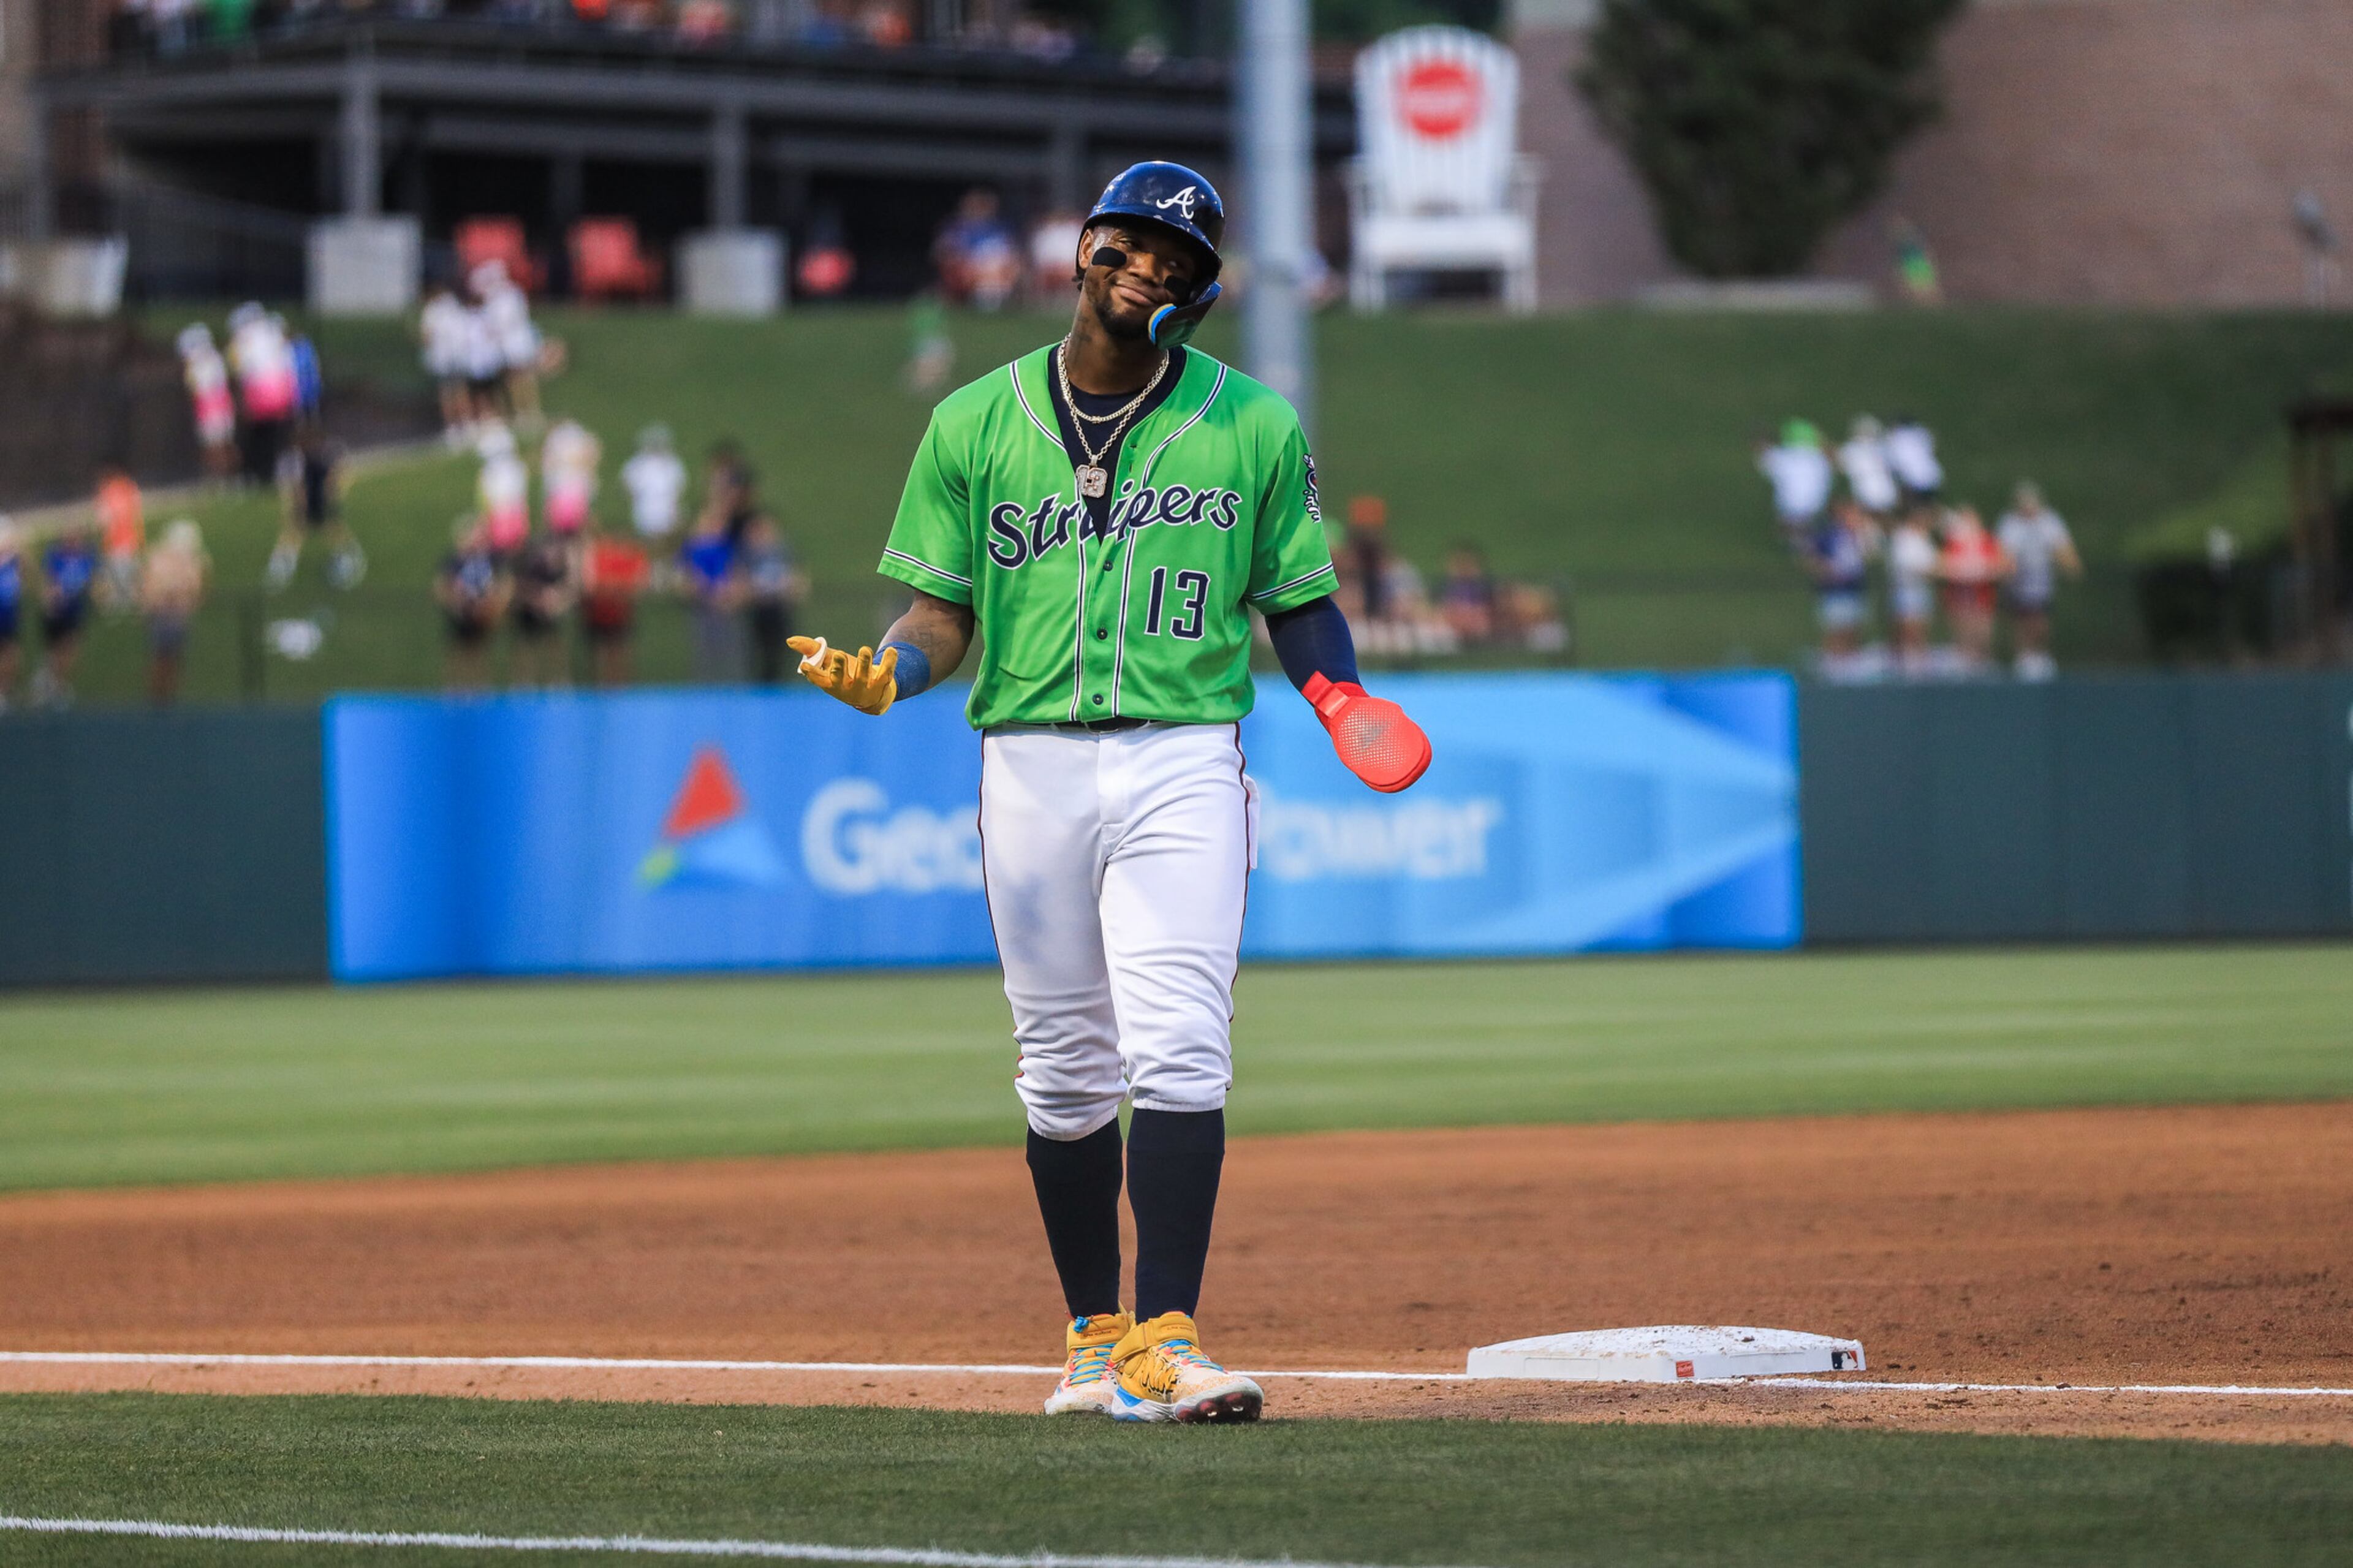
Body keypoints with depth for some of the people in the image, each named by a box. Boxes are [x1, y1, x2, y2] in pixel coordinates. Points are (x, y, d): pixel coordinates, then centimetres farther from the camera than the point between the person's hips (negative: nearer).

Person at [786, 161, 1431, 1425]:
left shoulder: (1255, 428, 7)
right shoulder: (976, 425, 8)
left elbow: (1297, 598, 10)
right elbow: (944, 606, 8)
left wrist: (1344, 700, -9)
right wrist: (885, 671, -13)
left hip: (1183, 761, -2)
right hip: (1029, 764, 2)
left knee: (1178, 1051, -14)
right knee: (1065, 1070, 6)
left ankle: (1165, 1340, -18)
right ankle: (1095, 1337, 16)